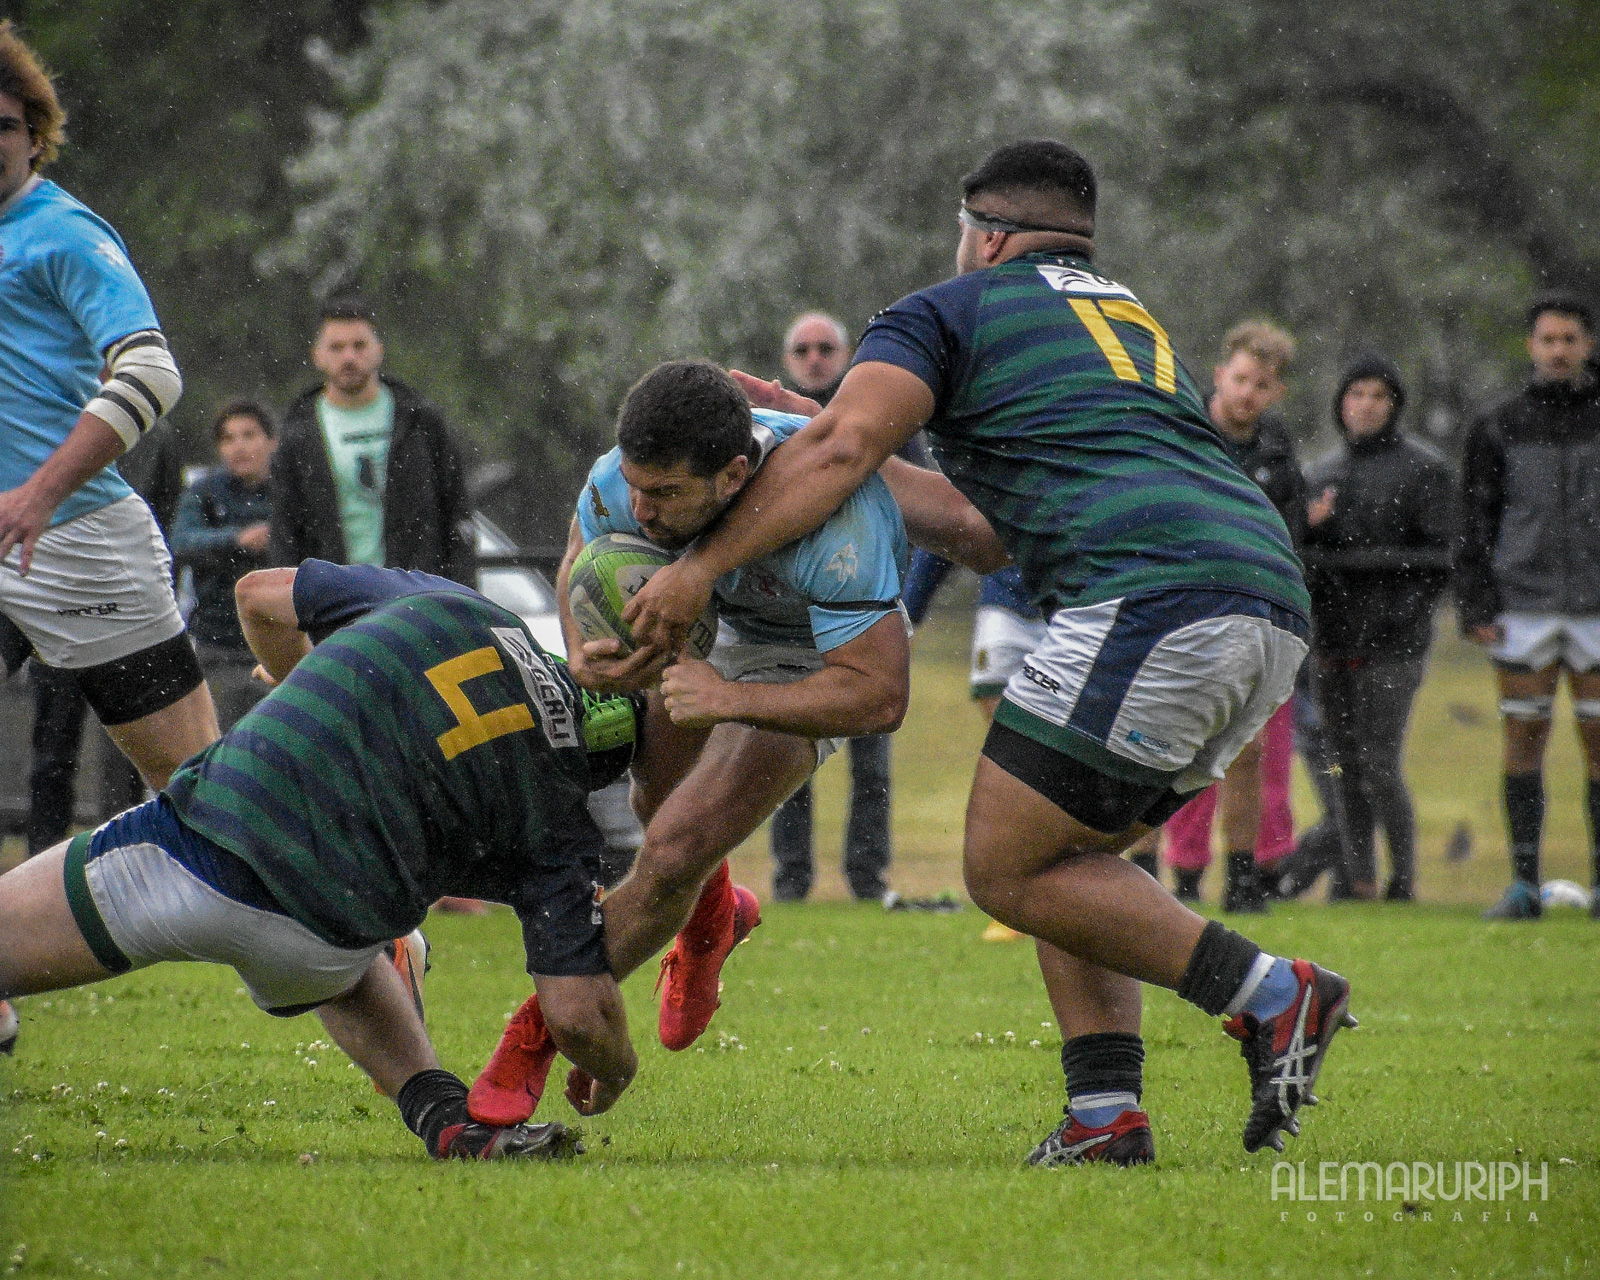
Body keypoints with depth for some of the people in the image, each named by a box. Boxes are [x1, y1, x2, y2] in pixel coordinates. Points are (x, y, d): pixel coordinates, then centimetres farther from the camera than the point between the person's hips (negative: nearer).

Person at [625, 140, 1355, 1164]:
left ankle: (1271, 995, -8)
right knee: (1066, 854, 19)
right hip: (1274, 607, 8)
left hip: (1156, 597, -8)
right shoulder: (1141, 325, 35)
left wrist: (704, 564, -3)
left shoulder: (948, 311, 13)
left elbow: (841, 453, -5)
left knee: (1007, 868, -2)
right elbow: (991, 537, 37)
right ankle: (1107, 1111, 5)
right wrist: (796, 426, 39)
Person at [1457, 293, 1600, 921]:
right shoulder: (1499, 428, 7)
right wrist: (1475, 605, -2)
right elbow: (1476, 523, 7)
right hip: (1523, 605, 0)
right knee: (1524, 742, -1)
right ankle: (1524, 882, 3)